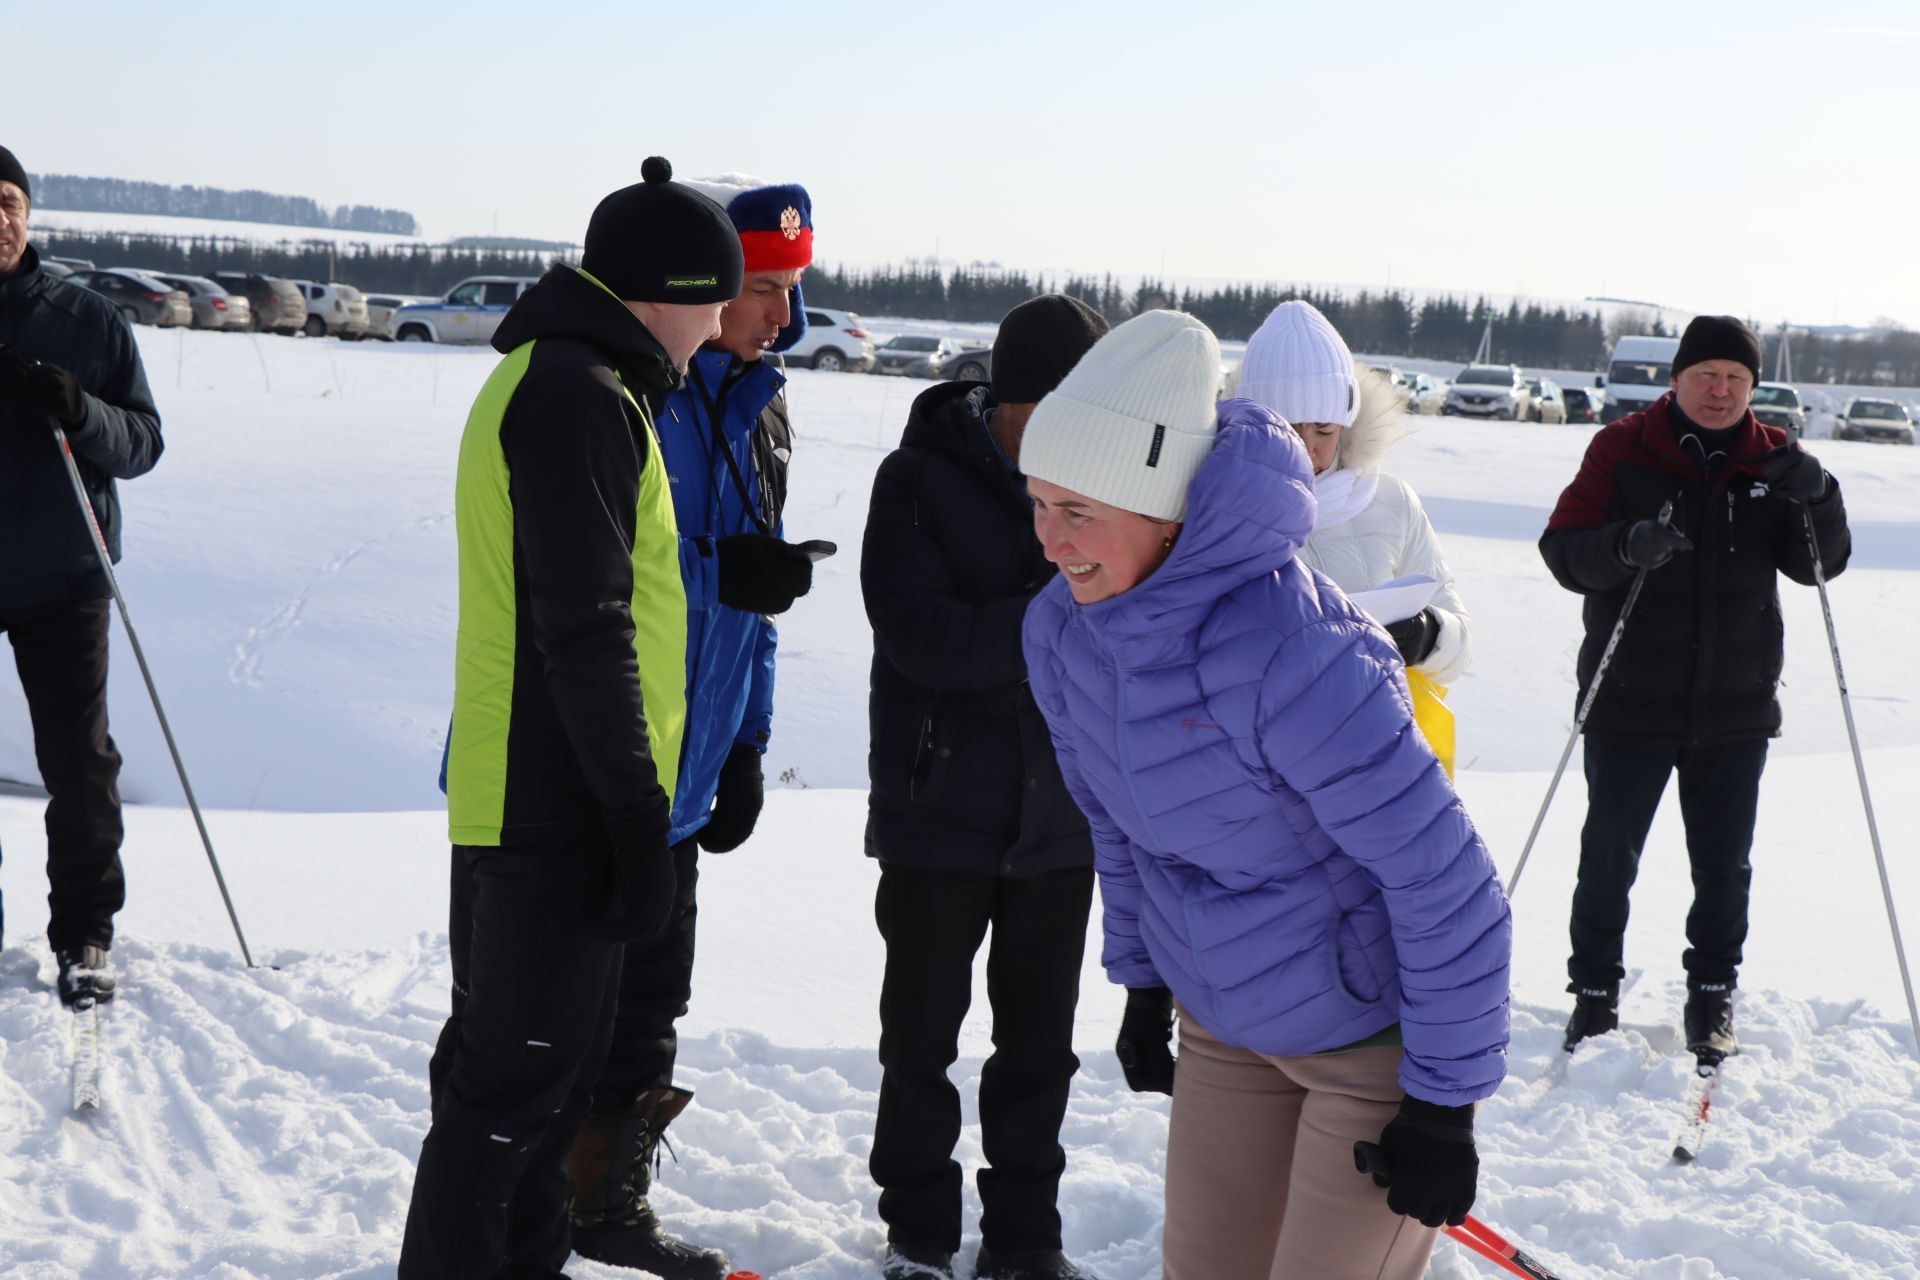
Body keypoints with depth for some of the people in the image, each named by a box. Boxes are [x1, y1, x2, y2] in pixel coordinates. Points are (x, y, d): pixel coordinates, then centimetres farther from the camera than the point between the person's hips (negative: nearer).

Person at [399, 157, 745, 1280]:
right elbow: (587, 629, -22)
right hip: (558, 807, -10)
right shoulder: (582, 396, -16)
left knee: (552, 1058, 19)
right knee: (520, 1073, -2)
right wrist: (638, 820, -19)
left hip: (528, 798, 10)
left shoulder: (550, 378, 18)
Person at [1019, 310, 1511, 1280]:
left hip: (1378, 1036, -7)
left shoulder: (1290, 655, -33)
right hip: (1223, 1026, 7)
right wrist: (1142, 981, 18)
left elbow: (1446, 881, -26)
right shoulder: (1062, 630, -10)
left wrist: (1444, 1102, -19)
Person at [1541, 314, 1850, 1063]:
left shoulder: (1772, 459, 3)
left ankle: (1712, 1000, 27)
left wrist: (1817, 498, -19)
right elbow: (1563, 549, -9)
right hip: (1630, 702, -2)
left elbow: (1819, 565, 1)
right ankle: (1594, 995, 21)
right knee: (1608, 859, 6)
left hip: (1736, 707, 2)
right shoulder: (1622, 448, -5)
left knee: (1723, 864, 12)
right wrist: (1625, 547, -30)